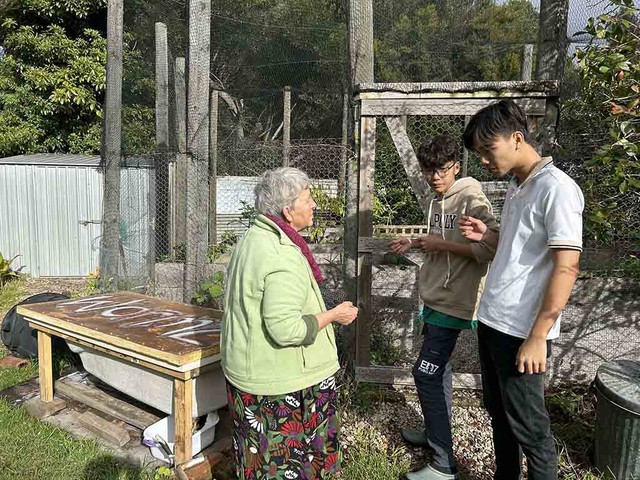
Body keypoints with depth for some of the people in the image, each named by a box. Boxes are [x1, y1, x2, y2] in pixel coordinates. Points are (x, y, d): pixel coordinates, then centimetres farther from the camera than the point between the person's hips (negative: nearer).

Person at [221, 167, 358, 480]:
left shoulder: (252, 238, 6)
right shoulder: (283, 256, -27)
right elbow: (286, 329, -29)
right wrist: (333, 315, -16)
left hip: (246, 369, 9)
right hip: (278, 380, -9)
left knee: (260, 452, 24)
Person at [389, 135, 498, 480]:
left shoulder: (471, 200, -16)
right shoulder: (438, 200, 11)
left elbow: (491, 248, -26)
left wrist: (442, 244, -22)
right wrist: (416, 242, 11)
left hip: (452, 303, -9)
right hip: (435, 299, 9)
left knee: (426, 374, -8)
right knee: (437, 371, 19)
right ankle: (434, 434, 36)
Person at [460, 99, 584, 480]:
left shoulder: (556, 188, -15)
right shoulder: (517, 186, 11)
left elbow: (566, 267, -19)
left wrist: (537, 336, -20)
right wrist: (489, 236, 2)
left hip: (522, 331, -8)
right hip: (492, 320, 9)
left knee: (528, 424, 7)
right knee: (499, 412, 21)